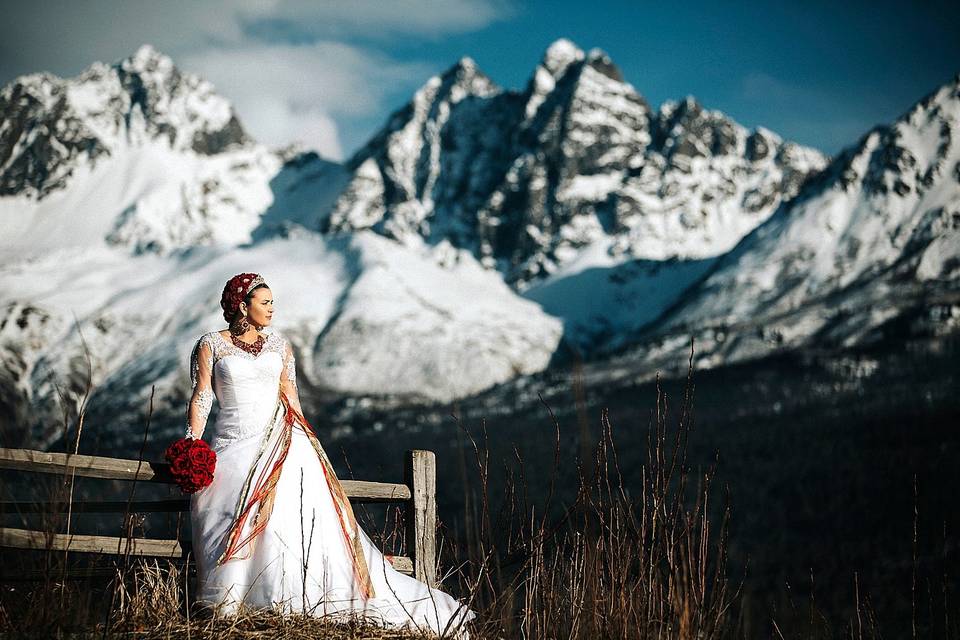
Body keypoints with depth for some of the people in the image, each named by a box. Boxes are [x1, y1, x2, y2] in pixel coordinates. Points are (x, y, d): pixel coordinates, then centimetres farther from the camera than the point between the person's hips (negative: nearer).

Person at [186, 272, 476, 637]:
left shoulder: (278, 345, 14)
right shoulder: (211, 345, 6)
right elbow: (201, 400, 0)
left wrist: (303, 444, 10)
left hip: (278, 442, 2)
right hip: (232, 446, -2)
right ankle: (226, 607, -16)